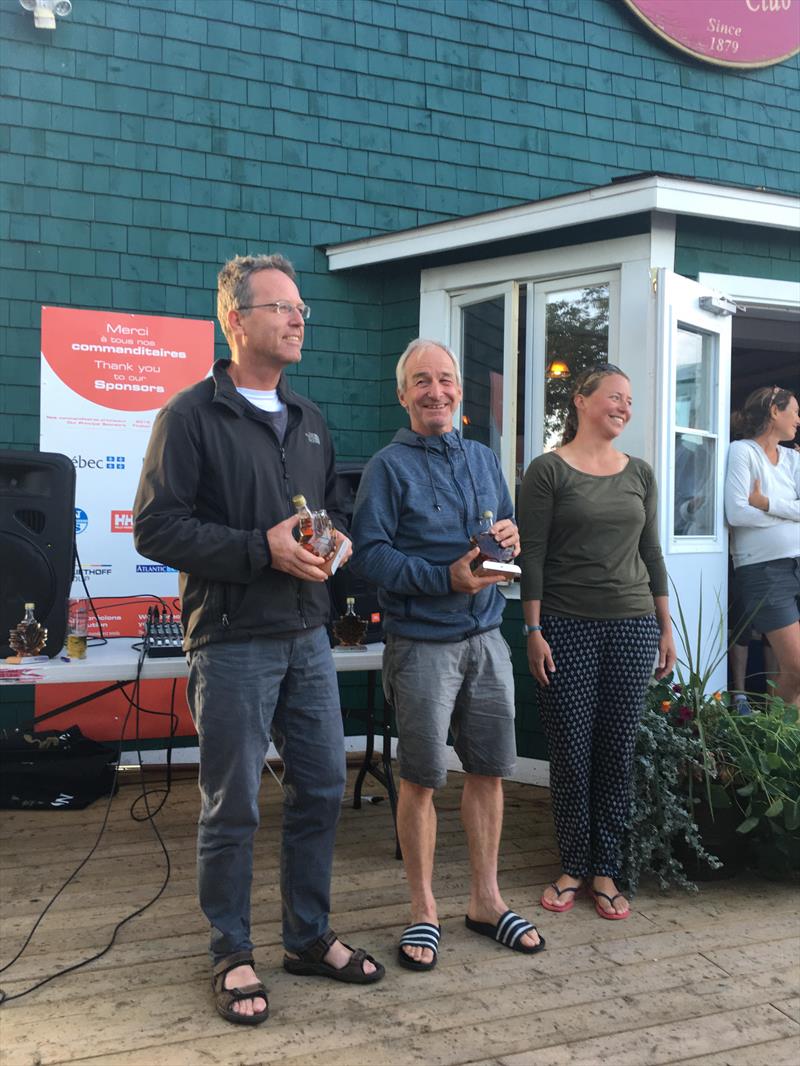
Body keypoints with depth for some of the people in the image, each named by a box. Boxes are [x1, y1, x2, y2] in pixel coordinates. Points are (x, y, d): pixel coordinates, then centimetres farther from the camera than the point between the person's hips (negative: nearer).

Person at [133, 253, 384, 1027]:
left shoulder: (307, 420, 14)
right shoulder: (191, 416, -8)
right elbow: (155, 528, -14)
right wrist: (262, 549, -20)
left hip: (306, 637, 7)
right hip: (232, 642, -6)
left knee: (322, 787, 12)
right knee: (231, 806, 4)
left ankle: (309, 937, 29)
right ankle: (231, 955, 22)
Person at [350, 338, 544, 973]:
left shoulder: (484, 460, 13)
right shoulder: (389, 466, -5)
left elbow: (507, 534, 21)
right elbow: (369, 553, -13)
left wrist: (511, 537, -3)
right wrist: (446, 578, -21)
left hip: (486, 637, 5)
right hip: (422, 642, -5)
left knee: (489, 770, 10)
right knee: (422, 778, 3)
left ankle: (486, 899, 26)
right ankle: (424, 910, 18)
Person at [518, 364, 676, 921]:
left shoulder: (640, 473, 11)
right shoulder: (548, 471, -2)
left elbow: (651, 553, 14)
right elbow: (532, 555, -5)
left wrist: (667, 628, 11)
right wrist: (534, 630, -10)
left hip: (633, 625, 4)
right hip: (567, 626, -3)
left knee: (618, 751, 6)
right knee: (572, 753, 2)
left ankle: (605, 870, 18)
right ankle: (573, 866, 18)